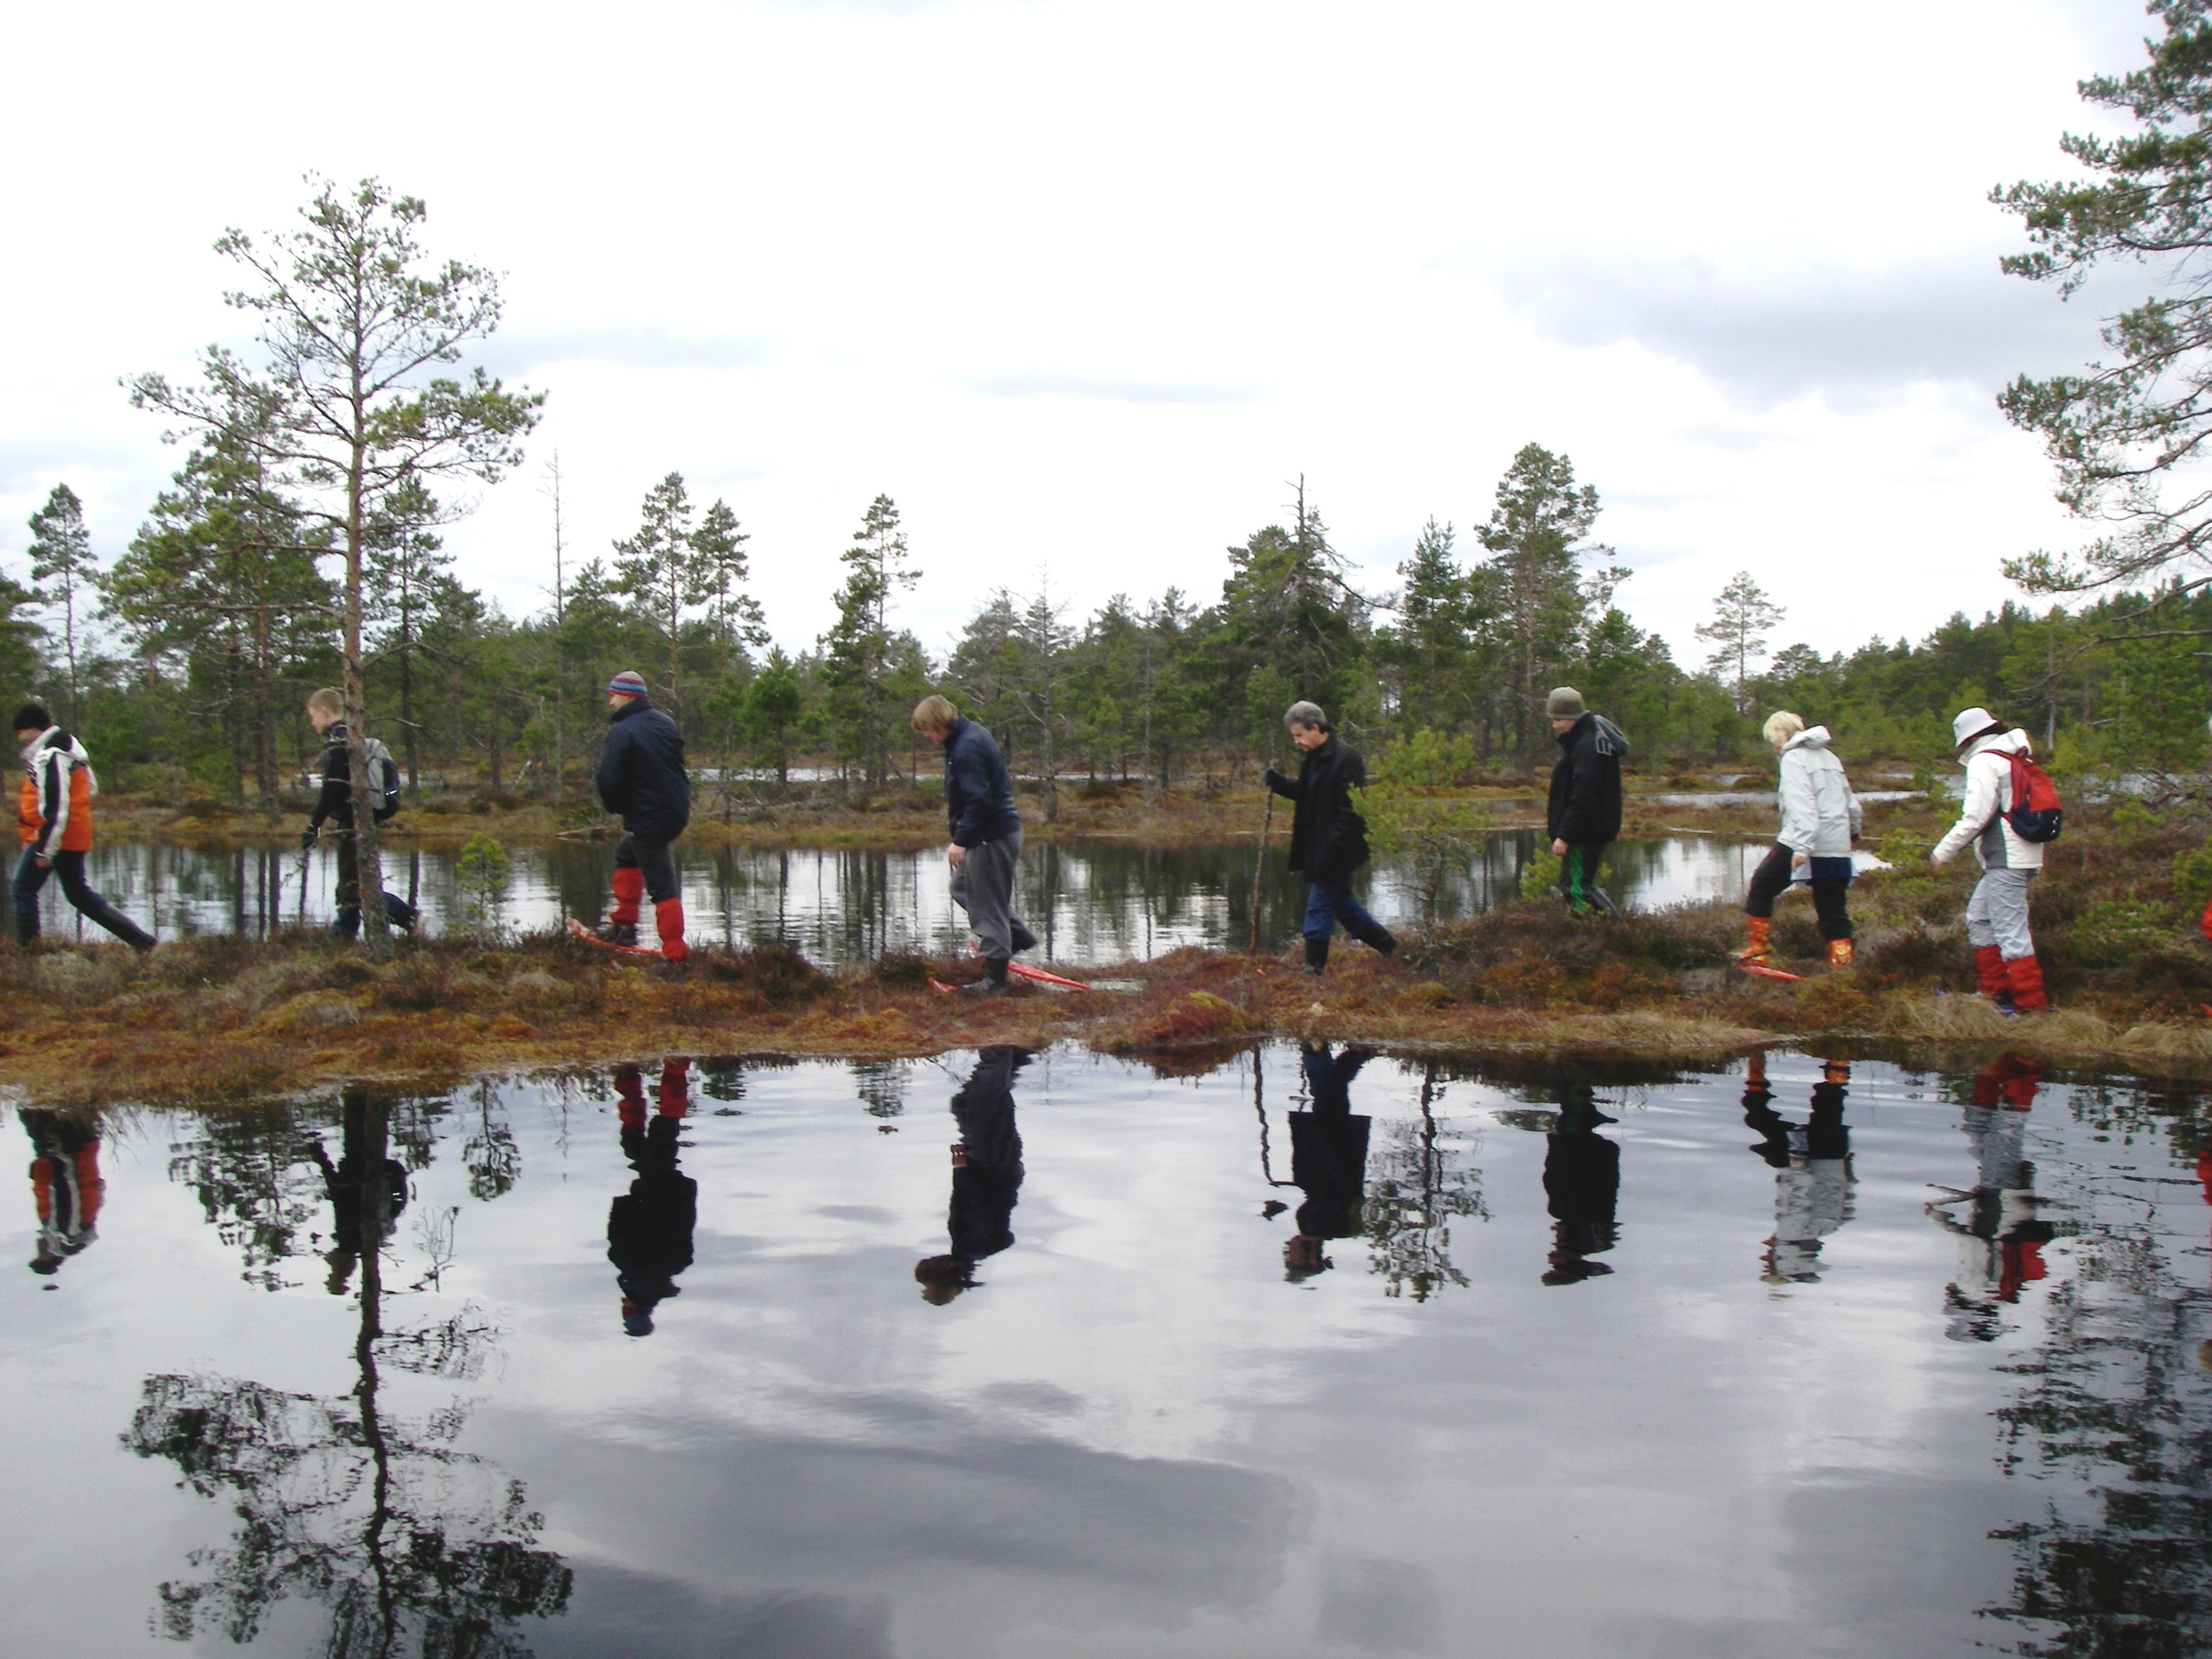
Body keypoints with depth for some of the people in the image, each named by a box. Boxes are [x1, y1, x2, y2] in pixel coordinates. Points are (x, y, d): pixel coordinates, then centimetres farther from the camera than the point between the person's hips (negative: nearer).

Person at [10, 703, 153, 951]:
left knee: (23, 890, 0)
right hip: (75, 837, 10)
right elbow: (92, 788, 21)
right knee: (79, 894, 16)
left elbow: (55, 809, -23)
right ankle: (140, 939, 13)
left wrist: (45, 850, -21)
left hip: (53, 837, -10)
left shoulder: (48, 757, -18)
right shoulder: (69, 746, 13)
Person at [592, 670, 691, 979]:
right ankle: (624, 924, 34)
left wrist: (615, 807, 0)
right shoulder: (664, 723, 8)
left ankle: (674, 959, -3)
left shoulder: (622, 733, -18)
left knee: (661, 887, -5)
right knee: (626, 853, 30)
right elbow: (679, 764, 17)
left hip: (647, 820, -9)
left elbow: (609, 781, -20)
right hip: (677, 812, 9)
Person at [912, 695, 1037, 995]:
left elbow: (978, 800, -26)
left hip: (992, 836, -11)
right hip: (1000, 831, 11)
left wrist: (960, 840, -25)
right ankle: (1018, 935, 27)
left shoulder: (967, 748, -21)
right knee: (962, 887, 23)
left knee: (987, 904, -4)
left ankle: (995, 978, 3)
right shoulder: (968, 736, 12)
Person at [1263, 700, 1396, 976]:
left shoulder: (1344, 759, -19)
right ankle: (1388, 945, 29)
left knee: (1320, 905, -4)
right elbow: (1305, 795, 21)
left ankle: (1315, 968, 3)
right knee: (1341, 902, 18)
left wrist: (1330, 849, -25)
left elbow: (1351, 811, -22)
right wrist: (1277, 782, 4)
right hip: (1318, 848, 10)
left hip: (1337, 852, -10)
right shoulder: (1315, 758, 10)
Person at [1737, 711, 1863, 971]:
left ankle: (1755, 954, 10)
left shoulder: (1793, 758, -5)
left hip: (1801, 844, -7)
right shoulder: (1829, 757, 18)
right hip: (1837, 848, 7)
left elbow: (1802, 804, -19)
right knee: (1834, 911, 7)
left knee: (1761, 888, 10)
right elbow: (1850, 801, 24)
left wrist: (1802, 847, -26)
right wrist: (1853, 830, 42)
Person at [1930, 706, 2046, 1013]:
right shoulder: (2015, 759, 19)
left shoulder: (1983, 762, -9)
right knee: (1979, 919, 19)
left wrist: (1943, 852, -10)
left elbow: (1975, 817, -17)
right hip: (2023, 856, 10)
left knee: (2010, 930, -9)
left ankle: (2031, 1003, -9)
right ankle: (1993, 989, 21)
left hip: (2005, 860, -10)